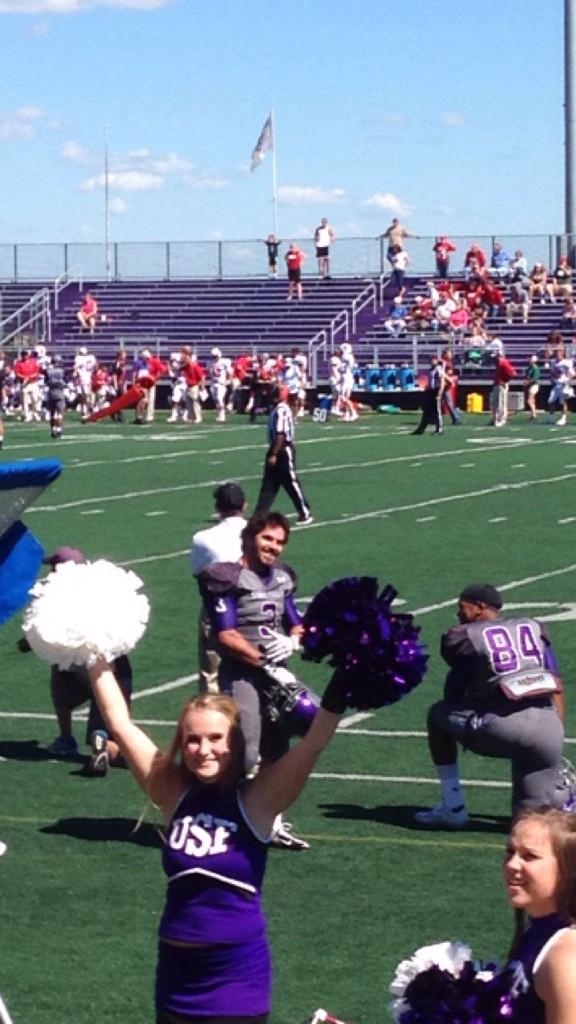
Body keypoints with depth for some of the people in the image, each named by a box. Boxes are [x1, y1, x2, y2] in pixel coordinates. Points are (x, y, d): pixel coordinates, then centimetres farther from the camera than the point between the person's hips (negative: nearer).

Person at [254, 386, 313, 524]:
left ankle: (305, 514, 9)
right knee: (268, 483, 9)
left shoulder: (282, 410, -19)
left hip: (284, 450, -10)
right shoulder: (277, 409, 11)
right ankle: (259, 515, 11)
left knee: (291, 483, -1)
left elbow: (281, 435, -24)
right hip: (276, 450, 10)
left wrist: (274, 454, -23)